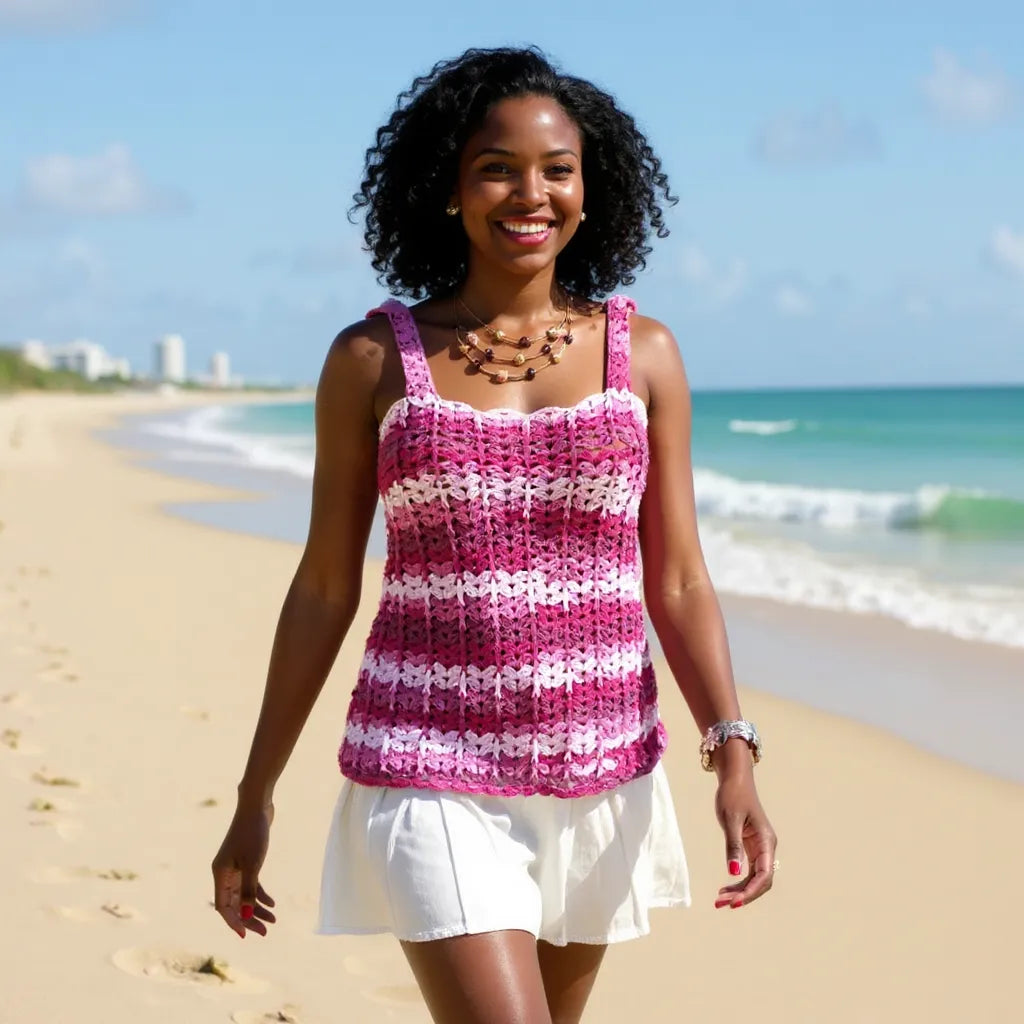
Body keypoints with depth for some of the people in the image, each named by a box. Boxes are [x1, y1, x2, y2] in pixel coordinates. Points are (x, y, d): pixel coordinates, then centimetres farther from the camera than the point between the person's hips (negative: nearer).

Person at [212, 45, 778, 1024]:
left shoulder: (643, 353, 3)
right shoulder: (373, 358, -1)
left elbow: (678, 584, 3)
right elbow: (323, 591, 4)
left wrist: (734, 757, -10)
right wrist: (254, 797, 5)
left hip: (601, 775, 3)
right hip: (433, 774, -3)